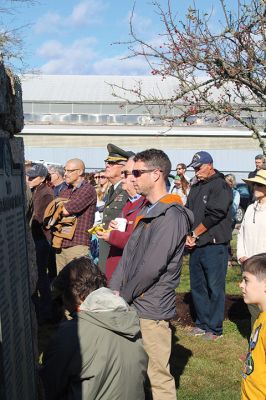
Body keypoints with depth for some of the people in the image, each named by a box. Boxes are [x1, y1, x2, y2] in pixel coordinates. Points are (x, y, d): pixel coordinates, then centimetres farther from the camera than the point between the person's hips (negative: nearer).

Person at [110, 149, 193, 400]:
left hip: (151, 309, -9)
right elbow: (129, 254, 14)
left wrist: (123, 296, -10)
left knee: (158, 376, -1)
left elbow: (151, 268, -21)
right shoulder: (147, 211, 15)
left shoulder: (170, 216, -16)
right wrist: (114, 290, 3)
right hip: (132, 305, 9)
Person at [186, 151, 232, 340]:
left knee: (215, 288, -3)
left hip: (215, 245, -8)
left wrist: (194, 234, -9)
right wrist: (187, 236, -1)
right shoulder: (195, 188, 17)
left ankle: (215, 329, 7)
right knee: (197, 287, 13)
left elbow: (214, 215, -16)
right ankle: (202, 324, 25)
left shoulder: (220, 186, -8)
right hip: (196, 246, 8)